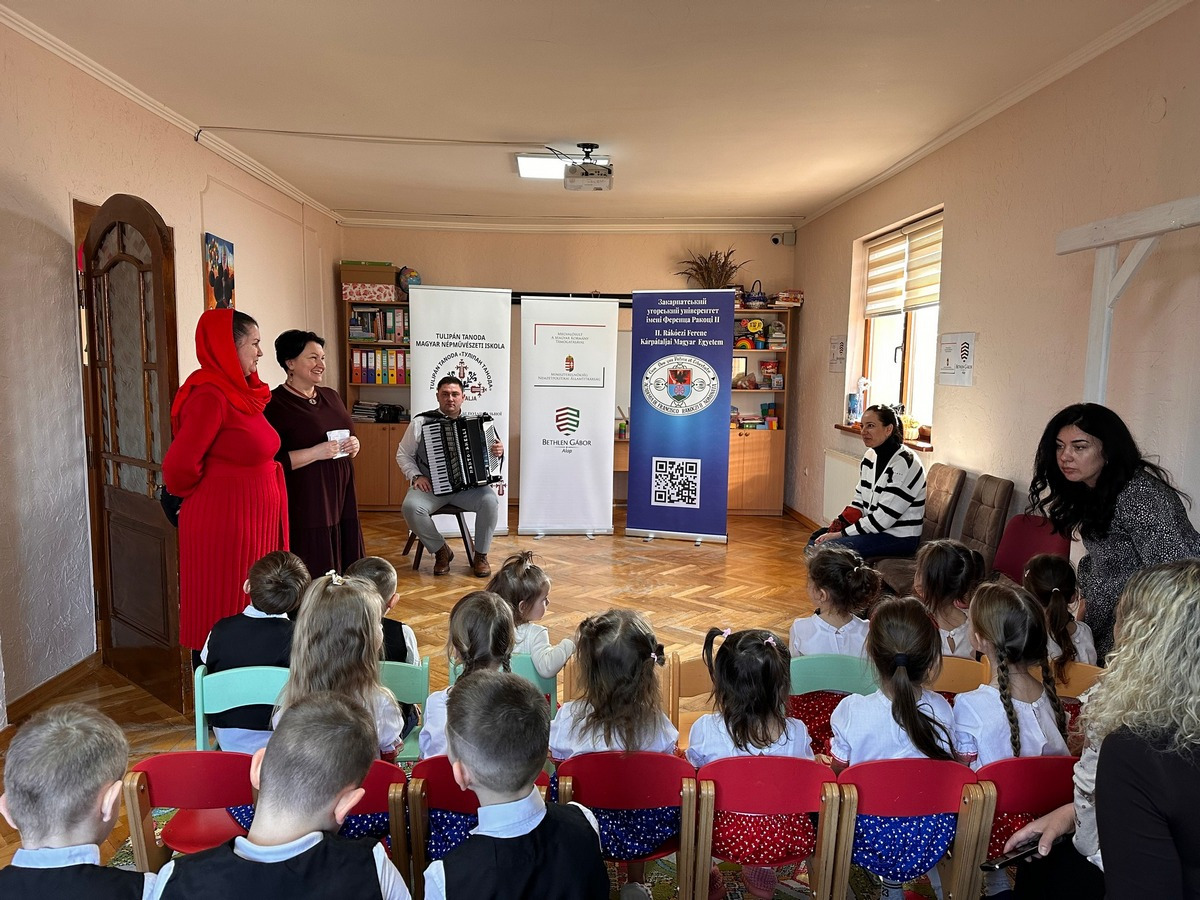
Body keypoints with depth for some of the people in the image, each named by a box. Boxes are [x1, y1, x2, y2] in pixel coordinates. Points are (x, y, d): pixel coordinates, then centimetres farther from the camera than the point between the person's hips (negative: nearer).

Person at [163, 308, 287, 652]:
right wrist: (207, 495, -3)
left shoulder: (240, 391, 10)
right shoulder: (210, 395, -17)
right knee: (220, 623, 3)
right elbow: (178, 467, -19)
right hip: (223, 523, -9)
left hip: (255, 522, 9)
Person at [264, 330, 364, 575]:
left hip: (341, 496, 7)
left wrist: (354, 445, 3)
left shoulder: (331, 396, 13)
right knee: (312, 574, -4)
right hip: (305, 503, -7)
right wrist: (316, 453, -20)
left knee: (343, 566, 8)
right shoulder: (275, 404, -9)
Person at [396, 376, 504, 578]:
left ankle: (480, 555, -6)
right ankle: (441, 550, -4)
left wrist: (498, 452, -11)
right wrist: (416, 476, -6)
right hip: (431, 486, 0)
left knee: (490, 501, -29)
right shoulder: (420, 422, 3)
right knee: (411, 507, -30)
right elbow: (403, 455, 10)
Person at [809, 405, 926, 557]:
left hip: (899, 537, -9)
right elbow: (859, 502, 10)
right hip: (874, 528, 9)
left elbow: (883, 517, -23)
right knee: (817, 536, 8)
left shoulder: (903, 463, -21)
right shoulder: (871, 455, 6)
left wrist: (841, 534, -19)